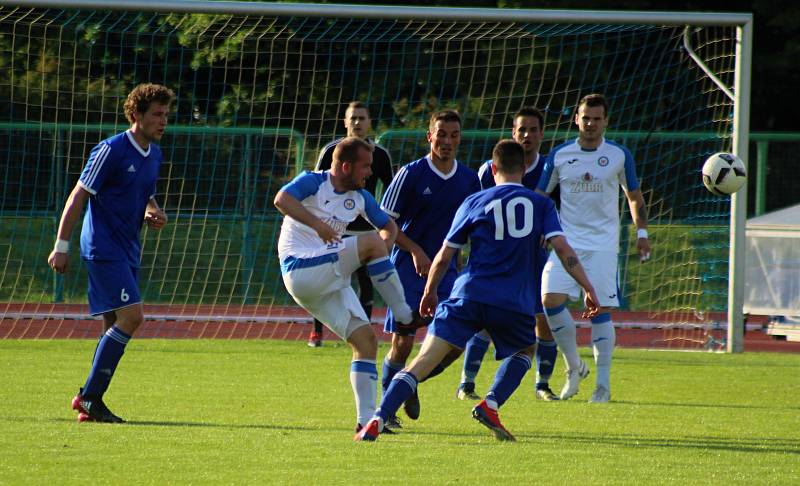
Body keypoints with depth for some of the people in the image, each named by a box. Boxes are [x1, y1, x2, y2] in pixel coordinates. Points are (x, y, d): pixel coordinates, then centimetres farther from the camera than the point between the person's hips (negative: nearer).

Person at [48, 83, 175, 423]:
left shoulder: (154, 155, 13)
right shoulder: (111, 150, -13)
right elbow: (78, 196, -11)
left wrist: (154, 213, 6)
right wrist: (61, 246, -12)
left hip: (127, 251, 9)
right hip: (103, 248, -9)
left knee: (115, 327, 7)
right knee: (131, 316, -17)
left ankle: (90, 402, 11)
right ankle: (90, 397, -14)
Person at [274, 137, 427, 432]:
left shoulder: (360, 198, 14)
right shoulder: (313, 182, -7)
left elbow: (389, 227, 26)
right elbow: (282, 200, -25)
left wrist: (383, 253, 3)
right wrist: (317, 224, -36)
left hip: (329, 282, 8)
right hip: (299, 270, -8)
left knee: (365, 341, -3)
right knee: (371, 242, -20)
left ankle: (366, 418, 0)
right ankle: (405, 316, -10)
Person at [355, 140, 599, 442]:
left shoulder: (475, 202, 12)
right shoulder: (541, 204, 11)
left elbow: (444, 256, 14)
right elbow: (562, 248, -2)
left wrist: (430, 292, 27)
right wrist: (588, 288, 2)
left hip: (469, 294, 0)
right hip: (515, 303, 0)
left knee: (424, 361, -5)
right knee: (526, 350, 30)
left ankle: (377, 422, -19)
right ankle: (490, 405, 7)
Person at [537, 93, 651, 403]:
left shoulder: (619, 156, 3)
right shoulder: (559, 155, 4)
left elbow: (634, 197, 14)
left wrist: (642, 232, 4)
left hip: (603, 246, -1)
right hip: (566, 242, 1)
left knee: (601, 311, -6)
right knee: (551, 299, -16)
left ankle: (603, 384, 2)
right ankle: (574, 366, 3)